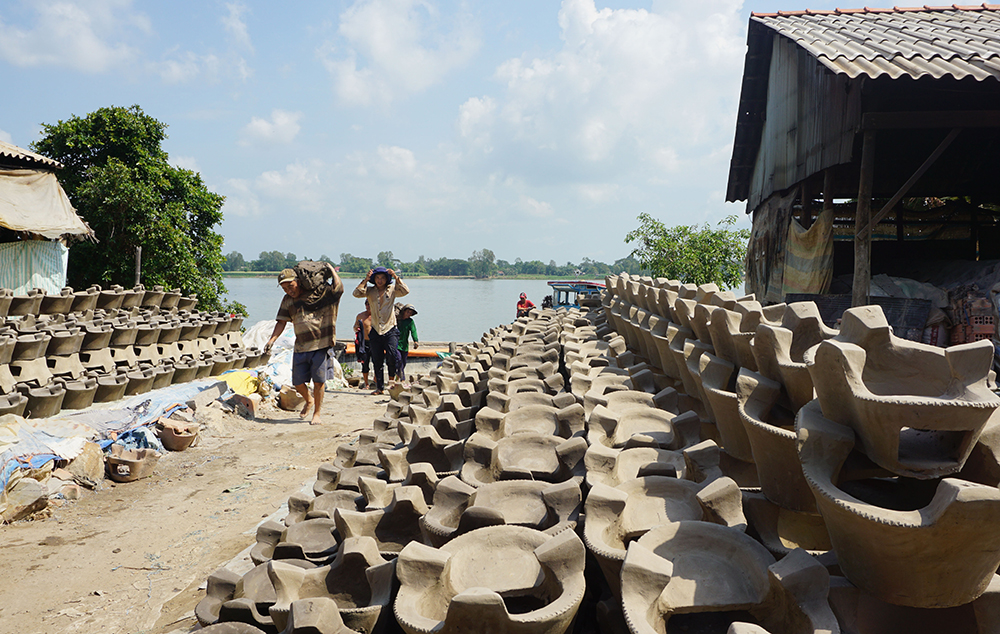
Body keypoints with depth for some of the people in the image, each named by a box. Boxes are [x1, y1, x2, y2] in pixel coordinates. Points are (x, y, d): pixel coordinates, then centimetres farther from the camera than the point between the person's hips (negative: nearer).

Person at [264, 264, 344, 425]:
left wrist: (331, 269, -3)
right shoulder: (287, 300, 12)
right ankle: (309, 401, 36)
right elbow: (281, 322, 11)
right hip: (300, 347, 5)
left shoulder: (318, 292, -2)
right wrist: (271, 340, -1)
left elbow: (338, 287, -13)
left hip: (319, 345, -4)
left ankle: (317, 414, 12)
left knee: (318, 380, -4)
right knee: (297, 382, 5)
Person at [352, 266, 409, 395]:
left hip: (390, 329, -2)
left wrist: (396, 277, -18)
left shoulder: (392, 290, 4)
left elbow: (405, 291, -11)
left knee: (392, 356, -18)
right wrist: (365, 280, -15)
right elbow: (357, 293, -8)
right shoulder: (370, 291, 7)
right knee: (377, 361, 5)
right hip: (375, 330, 2)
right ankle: (380, 387, 14)